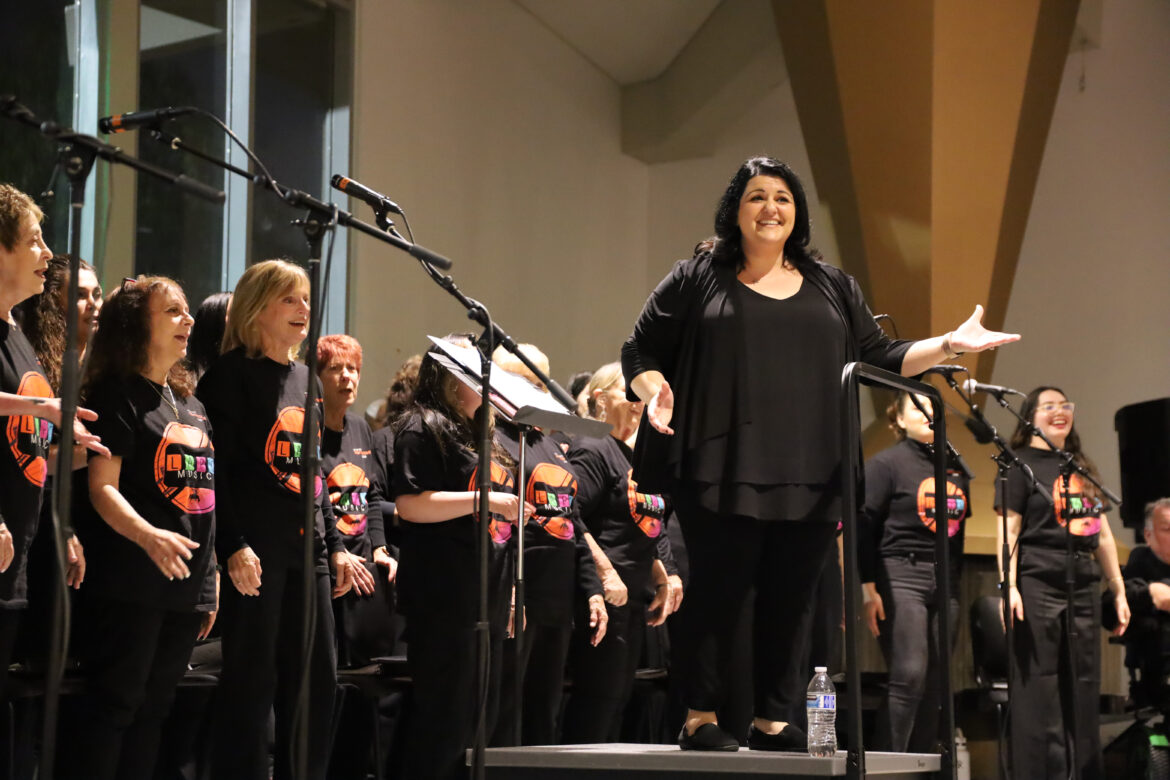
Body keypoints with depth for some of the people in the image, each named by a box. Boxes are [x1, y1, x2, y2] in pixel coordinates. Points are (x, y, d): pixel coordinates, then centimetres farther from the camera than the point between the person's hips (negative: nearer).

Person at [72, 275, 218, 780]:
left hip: (186, 587, 7)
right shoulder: (119, 396, -5)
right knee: (114, 705, -7)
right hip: (129, 584, -7)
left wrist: (210, 585, 18)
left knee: (152, 710, 9)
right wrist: (149, 536, -33)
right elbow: (103, 488, -15)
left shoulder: (191, 404, 18)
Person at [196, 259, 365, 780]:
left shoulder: (305, 378, 18)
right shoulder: (231, 373, -5)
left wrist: (336, 545, 16)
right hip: (256, 550, -7)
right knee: (252, 679, -6)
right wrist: (234, 545, -20)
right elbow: (215, 467, -12)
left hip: (307, 548, 8)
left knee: (318, 678, 7)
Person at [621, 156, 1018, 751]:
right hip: (724, 474, -3)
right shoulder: (698, 278, 8)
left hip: (808, 479, 3)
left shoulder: (832, 287, 18)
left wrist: (947, 345, 3)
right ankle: (701, 718, 7)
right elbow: (640, 351, 7)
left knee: (790, 600, 3)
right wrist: (655, 391, -14)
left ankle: (772, 720, 13)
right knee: (718, 590, -3)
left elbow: (879, 360, 16)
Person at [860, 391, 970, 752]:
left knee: (935, 683, 4)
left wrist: (957, 579, 15)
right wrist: (868, 590, -13)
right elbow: (864, 527, -7)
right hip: (900, 577, -6)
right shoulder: (886, 463, -2)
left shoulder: (955, 468, 16)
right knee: (909, 676, -15)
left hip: (945, 583, 6)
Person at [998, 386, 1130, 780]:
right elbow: (1008, 530, -8)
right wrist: (1009, 588, -18)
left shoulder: (1081, 468, 18)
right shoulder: (1021, 465, 0)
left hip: (1083, 588, 6)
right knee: (1038, 689, -6)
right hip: (1037, 586, -6)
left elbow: (1103, 535, 21)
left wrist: (1119, 591, 17)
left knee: (1084, 691, 7)